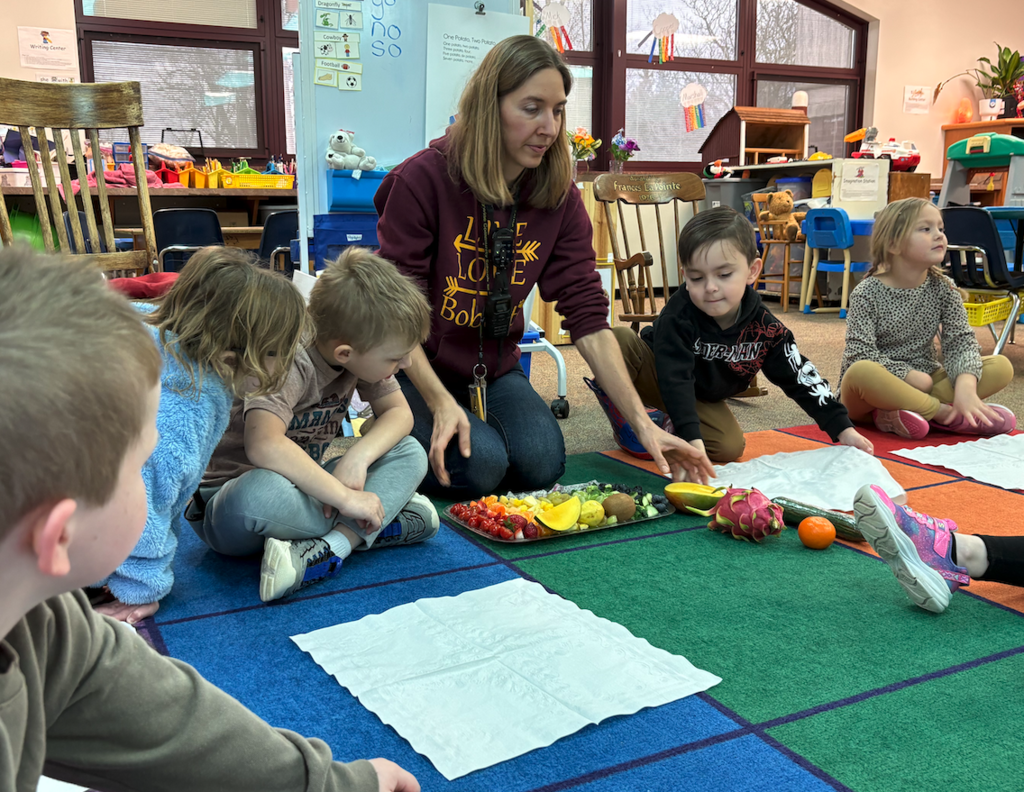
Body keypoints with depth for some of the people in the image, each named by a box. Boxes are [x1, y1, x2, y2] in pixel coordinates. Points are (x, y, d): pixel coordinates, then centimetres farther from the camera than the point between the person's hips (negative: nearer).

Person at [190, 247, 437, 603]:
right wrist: (346, 498, -39)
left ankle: (328, 549, -28)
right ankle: (379, 525, -22)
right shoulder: (291, 365, -28)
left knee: (411, 454, -9)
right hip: (230, 499, -7)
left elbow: (399, 413, -2)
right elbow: (264, 445, -43)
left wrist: (357, 458, -21)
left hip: (303, 486, 7)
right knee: (262, 492, -44)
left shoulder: (365, 353, -5)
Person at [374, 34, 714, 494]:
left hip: (493, 371, 4)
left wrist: (642, 422, -16)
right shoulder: (423, 179, -19)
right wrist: (440, 401, -28)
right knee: (478, 464, -25)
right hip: (418, 369, -4)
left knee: (541, 464, -19)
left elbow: (587, 315, -9)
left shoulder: (559, 197, -6)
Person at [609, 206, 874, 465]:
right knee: (621, 338, -32)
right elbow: (675, 380, -41)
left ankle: (668, 425, 5)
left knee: (730, 448, -22)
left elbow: (802, 379, -12)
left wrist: (844, 430, -14)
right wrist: (692, 439, -54)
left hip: (703, 400, 4)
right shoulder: (678, 316, -34)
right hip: (653, 372, -4)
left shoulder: (765, 329, -21)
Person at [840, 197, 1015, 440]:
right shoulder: (867, 294, -11)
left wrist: (965, 386, -24)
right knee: (861, 372, -39)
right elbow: (859, 354, -18)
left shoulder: (943, 288, 2)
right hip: (875, 391, -5)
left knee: (1001, 367, -12)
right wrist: (909, 376, -21)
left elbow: (961, 341, -6)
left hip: (923, 382, 5)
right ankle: (944, 413, -24)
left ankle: (893, 414, -24)